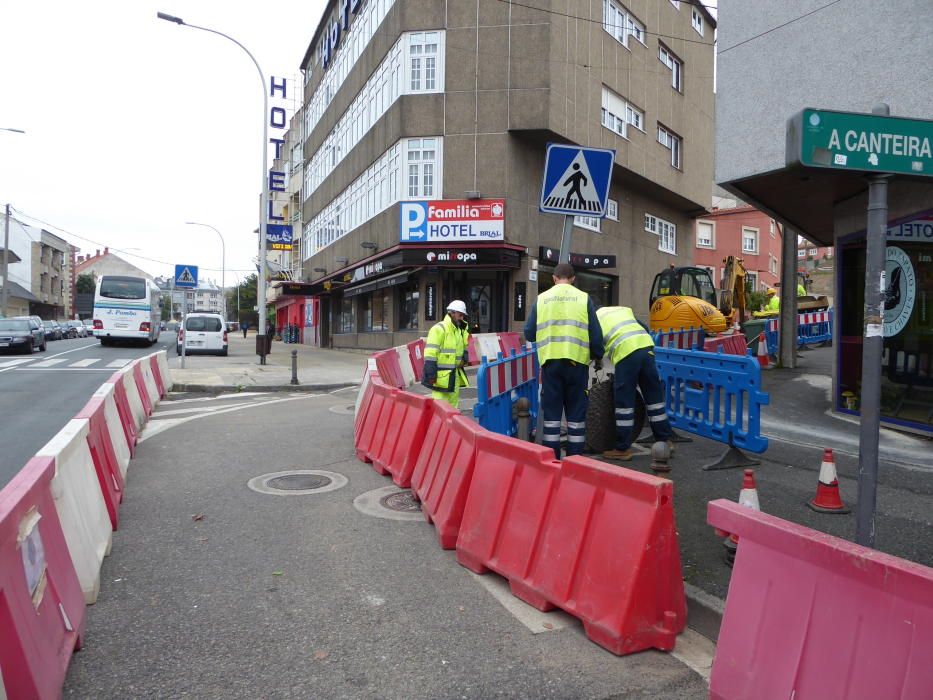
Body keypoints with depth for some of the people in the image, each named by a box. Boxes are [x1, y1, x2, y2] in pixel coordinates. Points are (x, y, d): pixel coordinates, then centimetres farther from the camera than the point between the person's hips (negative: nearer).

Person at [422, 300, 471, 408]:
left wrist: (464, 359, 5)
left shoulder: (460, 331, 14)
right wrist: (431, 375, -22)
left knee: (453, 404, 15)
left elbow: (464, 348, 28)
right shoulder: (439, 329, -13)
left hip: (454, 375, 9)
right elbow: (430, 354, -18)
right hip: (441, 375, -9)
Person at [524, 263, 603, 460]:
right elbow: (595, 333, 3)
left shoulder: (541, 299, 7)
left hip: (550, 361, 1)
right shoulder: (583, 298, 4)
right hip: (576, 361, -1)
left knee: (551, 410, 8)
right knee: (576, 411, 9)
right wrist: (598, 357, 18)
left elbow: (529, 333, 7)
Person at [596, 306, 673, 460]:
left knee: (624, 401, 3)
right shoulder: (623, 309, 30)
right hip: (646, 345, 5)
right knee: (654, 395, 15)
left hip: (625, 352, -5)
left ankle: (623, 449, 9)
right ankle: (665, 441, 24)